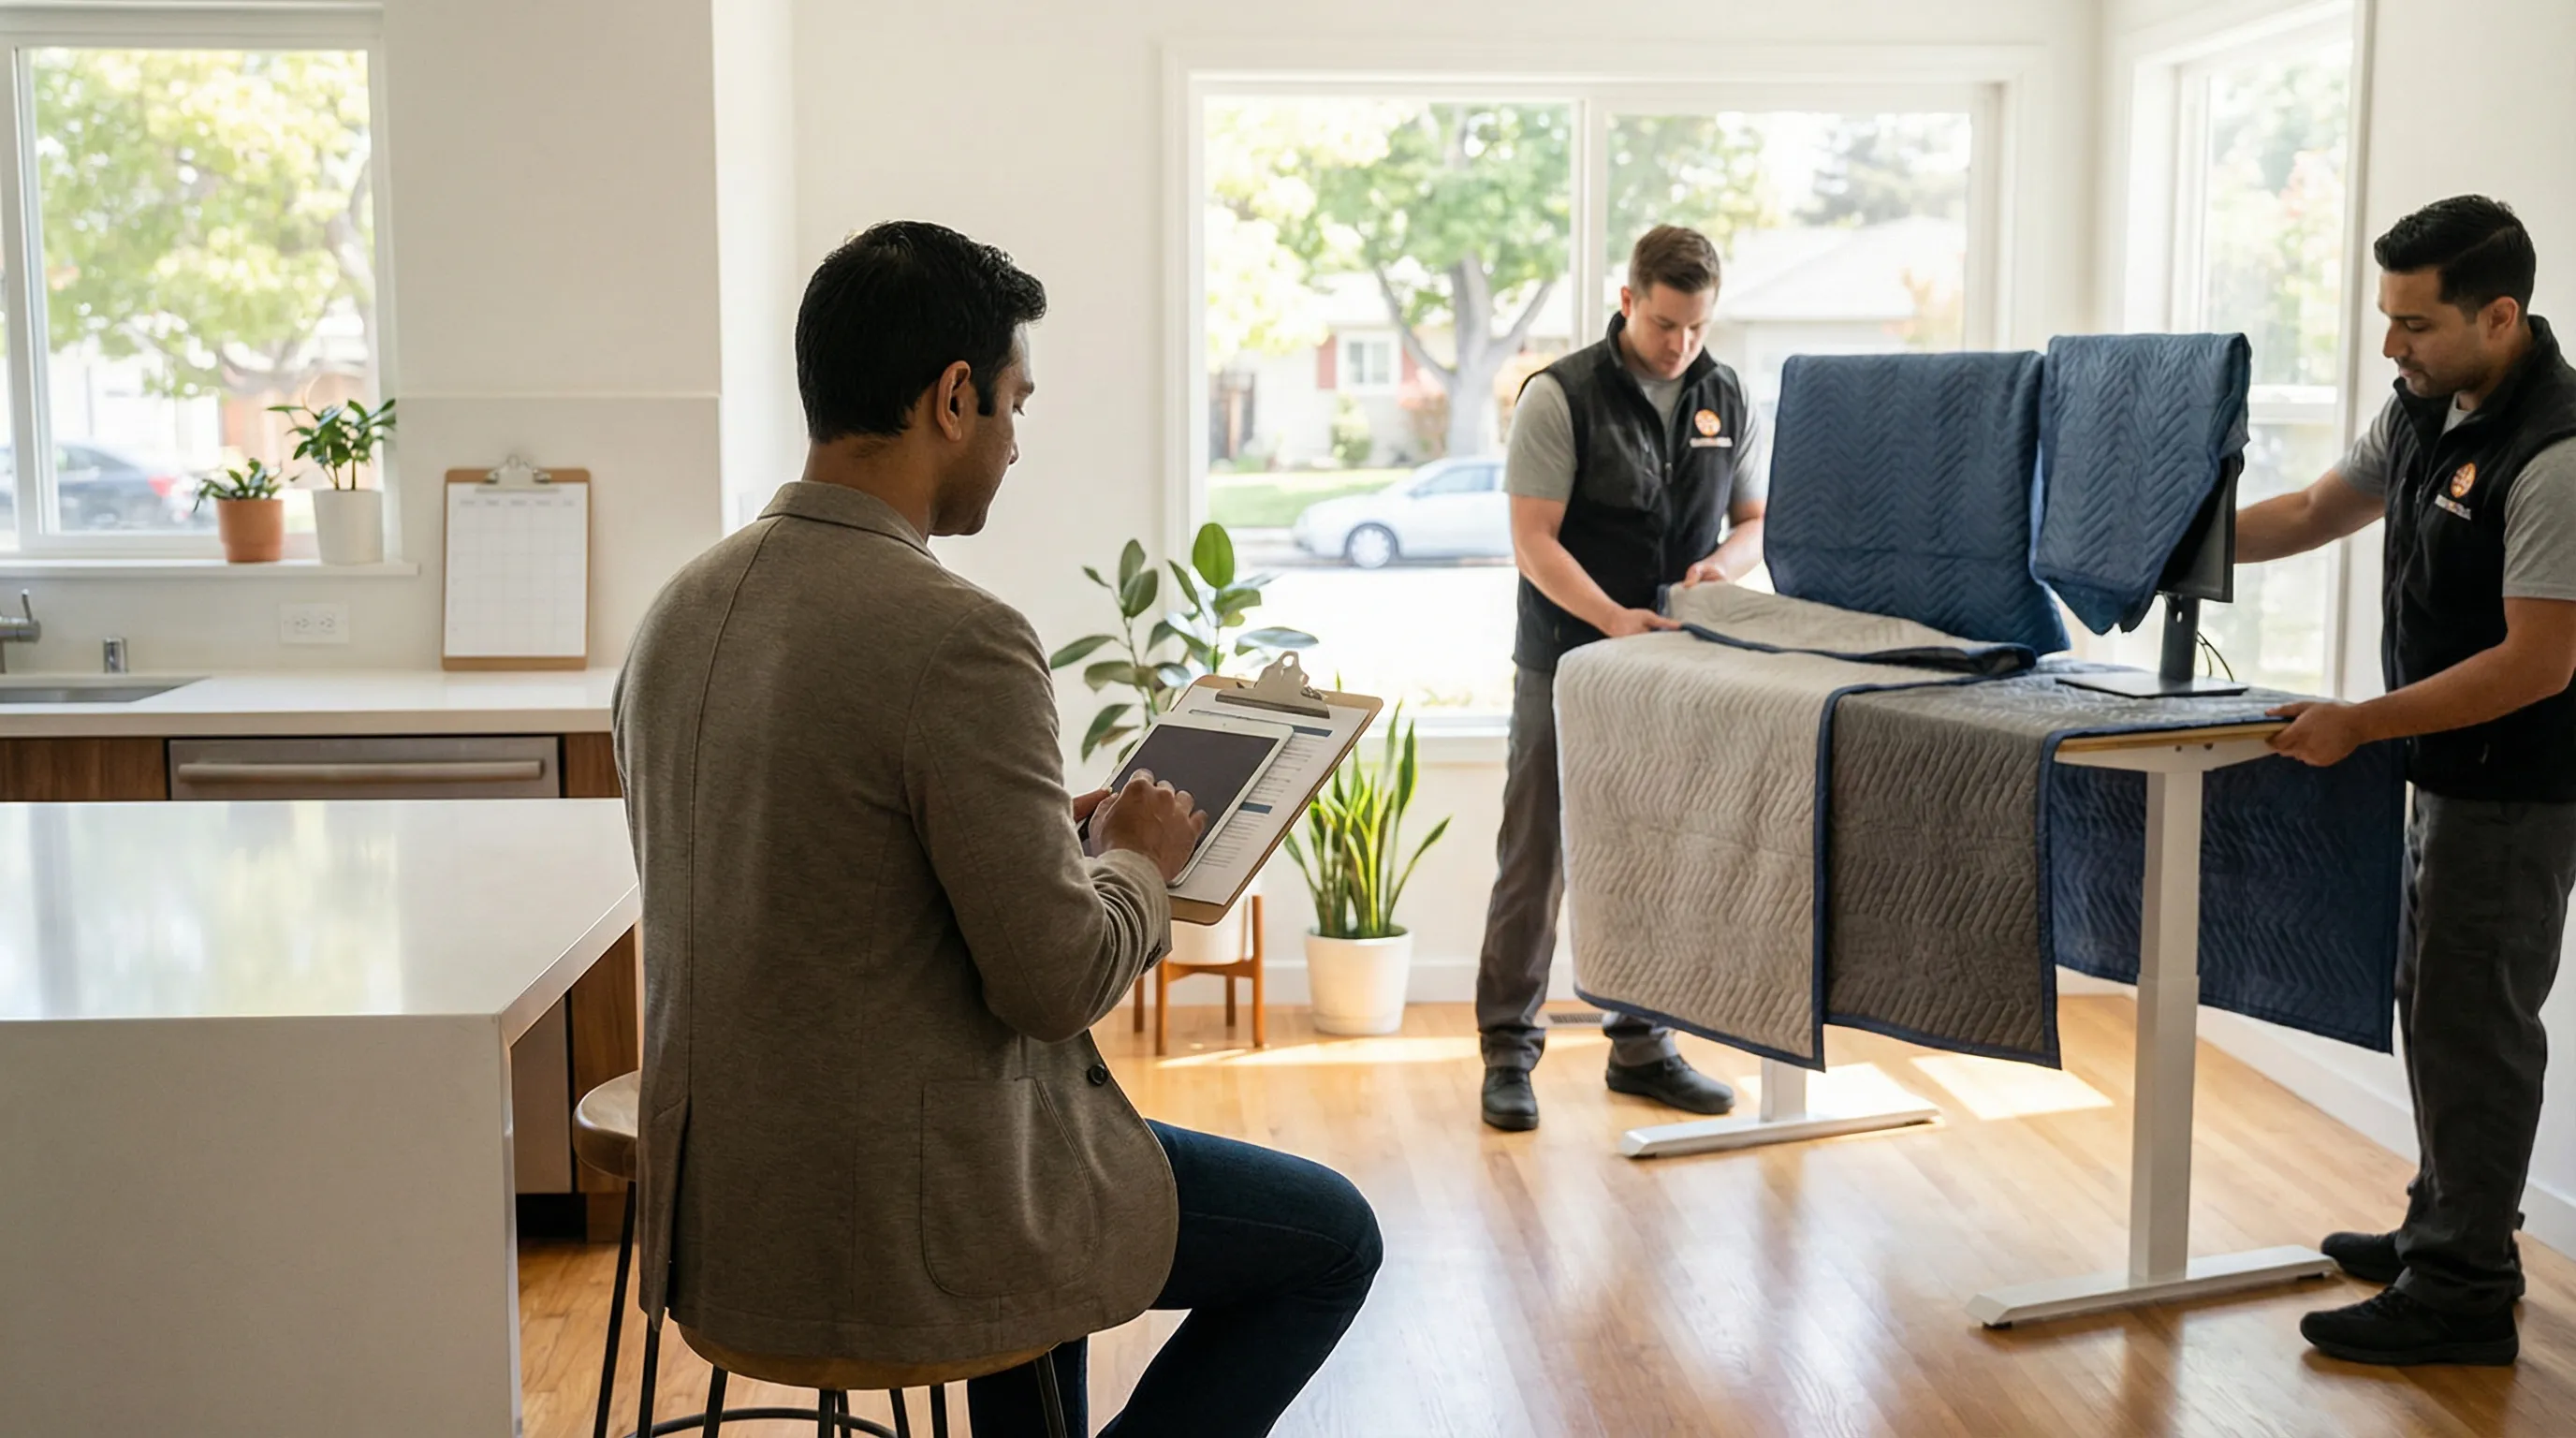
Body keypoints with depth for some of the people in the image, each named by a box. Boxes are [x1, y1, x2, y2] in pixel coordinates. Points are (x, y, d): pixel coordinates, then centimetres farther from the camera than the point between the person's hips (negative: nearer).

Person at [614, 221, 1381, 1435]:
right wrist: (1137, 862, 0)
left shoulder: (679, 611, 4)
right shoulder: (960, 640, -22)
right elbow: (1060, 979, -20)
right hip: (900, 1229, -8)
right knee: (1329, 1239, 11)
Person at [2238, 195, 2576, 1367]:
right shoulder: (2427, 410, 4)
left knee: (2468, 1022, -2)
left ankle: (2463, 1295, 9)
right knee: (2435, 1005, 18)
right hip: (2448, 773, 9)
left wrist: (2360, 724, -24)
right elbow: (2318, 511, 19)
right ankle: (2445, 1227, 34)